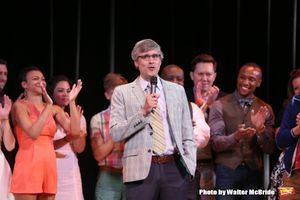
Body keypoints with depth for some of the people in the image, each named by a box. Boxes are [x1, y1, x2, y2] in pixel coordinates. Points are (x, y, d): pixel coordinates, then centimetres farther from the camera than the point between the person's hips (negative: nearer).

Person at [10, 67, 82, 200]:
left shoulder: (55, 109, 14)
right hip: (28, 165, -6)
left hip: (49, 165, 6)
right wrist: (48, 106, -16)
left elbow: (74, 130, 1)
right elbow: (33, 133, -17)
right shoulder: (20, 106, -2)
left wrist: (72, 102, -3)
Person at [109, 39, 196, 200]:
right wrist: (143, 112, -12)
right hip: (141, 169, -2)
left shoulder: (177, 90, 14)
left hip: (175, 168, 2)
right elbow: (115, 134, -3)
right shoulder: (122, 93, 6)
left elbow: (187, 134, 14)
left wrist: (190, 165, 2)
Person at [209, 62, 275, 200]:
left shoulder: (265, 110, 6)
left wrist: (261, 129, -16)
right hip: (227, 170, -2)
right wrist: (235, 137, -28)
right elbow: (215, 143, -9)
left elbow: (269, 149, 3)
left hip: (254, 171, 2)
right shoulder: (220, 105, -2)